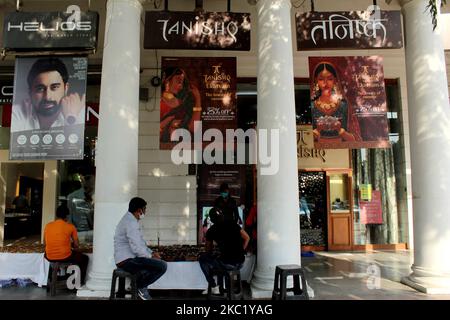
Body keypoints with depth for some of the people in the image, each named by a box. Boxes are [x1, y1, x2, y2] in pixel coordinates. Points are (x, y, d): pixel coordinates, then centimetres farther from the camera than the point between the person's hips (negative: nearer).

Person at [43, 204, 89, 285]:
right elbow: (76, 246, 0)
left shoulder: (48, 225, 4)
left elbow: (45, 244, 15)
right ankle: (81, 282, 20)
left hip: (50, 258, 4)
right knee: (84, 258, 23)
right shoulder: (70, 226, -5)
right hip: (65, 257, -4)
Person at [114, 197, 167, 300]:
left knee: (158, 262, 24)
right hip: (128, 261, -11)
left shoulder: (129, 219, 15)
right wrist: (150, 256, -9)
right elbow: (137, 248, -26)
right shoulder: (131, 222, -19)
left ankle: (138, 284, 15)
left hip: (125, 259, 11)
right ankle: (140, 286, 0)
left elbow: (140, 243, 21)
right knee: (162, 266, -17)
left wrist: (152, 253, 9)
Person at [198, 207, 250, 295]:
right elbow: (247, 238, 14)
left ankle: (214, 287, 18)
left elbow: (208, 250, 13)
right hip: (240, 263, 5)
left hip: (227, 264, -5)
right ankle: (220, 286, 38)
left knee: (202, 259, 17)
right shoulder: (233, 224, 9)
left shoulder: (211, 230, -1)